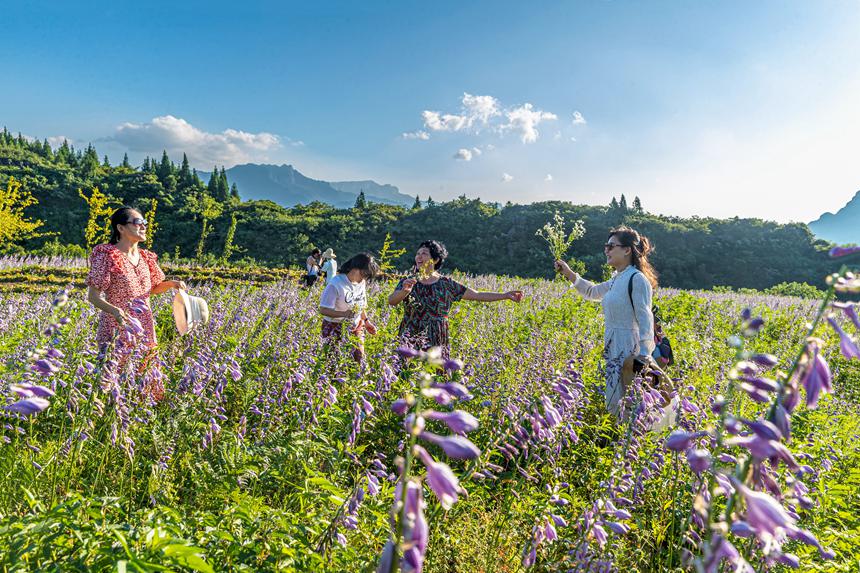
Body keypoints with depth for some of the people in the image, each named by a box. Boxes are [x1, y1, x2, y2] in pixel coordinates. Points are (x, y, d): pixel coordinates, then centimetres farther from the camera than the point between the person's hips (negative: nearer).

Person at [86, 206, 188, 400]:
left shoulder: (146, 257, 9)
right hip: (117, 329, -6)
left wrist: (171, 284, 2)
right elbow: (93, 296, -11)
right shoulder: (107, 256, -9)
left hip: (145, 329, 6)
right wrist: (113, 310, -29)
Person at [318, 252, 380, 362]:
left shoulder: (362, 282, 2)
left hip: (356, 327, 6)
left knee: (359, 358, 4)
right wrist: (344, 314, -34)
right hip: (336, 327, -6)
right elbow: (323, 310, -22)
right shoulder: (335, 284, -19)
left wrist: (366, 321, 10)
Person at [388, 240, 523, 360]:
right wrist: (404, 292, -34)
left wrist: (505, 295, -5)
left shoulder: (447, 284, 4)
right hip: (409, 344, 0)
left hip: (437, 344, 0)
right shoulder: (406, 283, 5)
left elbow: (478, 295, 3)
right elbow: (391, 301, -12)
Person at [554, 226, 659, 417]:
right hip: (613, 350, 9)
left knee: (617, 406, -6)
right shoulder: (618, 279, 12)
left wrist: (643, 357, -21)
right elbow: (593, 292, 28)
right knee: (614, 405, 13)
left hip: (629, 352, -9)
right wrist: (569, 274, 19)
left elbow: (645, 321, -17)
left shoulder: (637, 279, -14)